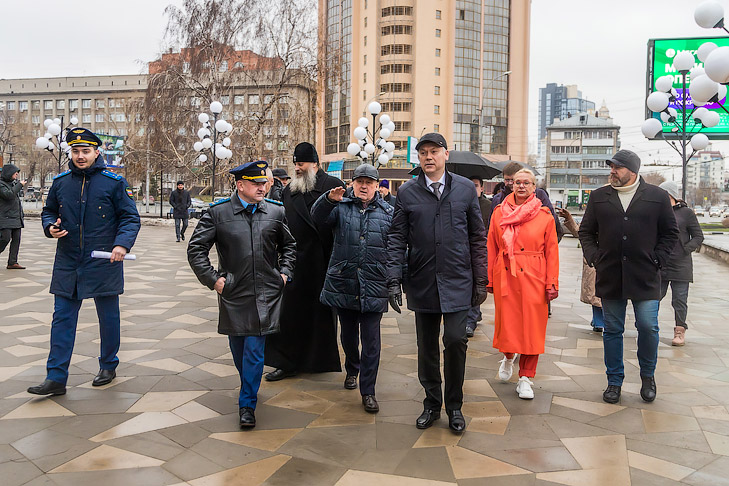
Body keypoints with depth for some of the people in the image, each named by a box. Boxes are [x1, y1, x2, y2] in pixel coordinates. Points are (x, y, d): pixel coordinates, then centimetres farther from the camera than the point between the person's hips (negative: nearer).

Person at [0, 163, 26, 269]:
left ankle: (12, 262, 5)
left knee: (16, 239, 3)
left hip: (16, 218, 8)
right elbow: (9, 195, -24)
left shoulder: (13, 183, 18)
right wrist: (19, 185, -16)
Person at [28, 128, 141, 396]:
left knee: (108, 317, 10)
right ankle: (55, 378, 9)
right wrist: (50, 227, -4)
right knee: (62, 319, 3)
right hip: (67, 264, 3)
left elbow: (131, 217, -4)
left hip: (104, 263, -3)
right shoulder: (60, 182, 5)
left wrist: (122, 244, -20)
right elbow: (48, 211, 18)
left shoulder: (114, 182, -5)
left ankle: (108, 366, 28)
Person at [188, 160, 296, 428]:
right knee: (238, 348, 15)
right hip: (232, 294, 1)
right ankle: (250, 385, 40)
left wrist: (284, 272, 6)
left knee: (254, 350, -3)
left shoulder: (276, 211, 2)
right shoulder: (218, 212, -4)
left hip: (265, 294, 0)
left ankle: (247, 404, 8)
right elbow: (196, 249, 0)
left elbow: (289, 245, 18)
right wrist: (212, 278, -5)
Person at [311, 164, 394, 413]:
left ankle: (368, 391, 8)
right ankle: (352, 370, 44)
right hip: (343, 284, 1)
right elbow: (318, 217, -16)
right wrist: (329, 199, -35)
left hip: (374, 287, -1)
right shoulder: (340, 207, 4)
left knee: (371, 341, -1)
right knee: (348, 334, 18)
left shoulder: (388, 212, 6)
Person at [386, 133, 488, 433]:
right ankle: (432, 403, 27)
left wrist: (480, 280, 3)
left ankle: (454, 406, 13)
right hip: (421, 283, 1)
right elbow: (396, 239, 3)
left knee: (455, 340, -8)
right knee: (427, 347, 9)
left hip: (457, 281, -1)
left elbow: (478, 237, 6)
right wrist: (393, 280, -5)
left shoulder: (466, 189, 5)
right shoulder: (407, 192, 4)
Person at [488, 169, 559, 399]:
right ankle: (508, 357, 36)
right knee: (507, 322, 3)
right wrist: (490, 279, 4)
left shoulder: (544, 216, 2)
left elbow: (552, 252, 2)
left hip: (533, 278, -1)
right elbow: (492, 248, 7)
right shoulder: (499, 213, 6)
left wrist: (552, 283, -3)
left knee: (532, 327, 1)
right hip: (505, 276, 1)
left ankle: (525, 378, 13)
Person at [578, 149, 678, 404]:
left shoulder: (657, 196, 3)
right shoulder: (599, 196, 8)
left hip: (645, 277, -2)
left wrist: (657, 259, -1)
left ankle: (648, 376, 23)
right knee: (612, 330, 8)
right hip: (610, 275, 2)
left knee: (648, 327, -3)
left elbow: (670, 232, 8)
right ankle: (614, 381, 21)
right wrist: (593, 257, 0)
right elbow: (586, 231, 13)